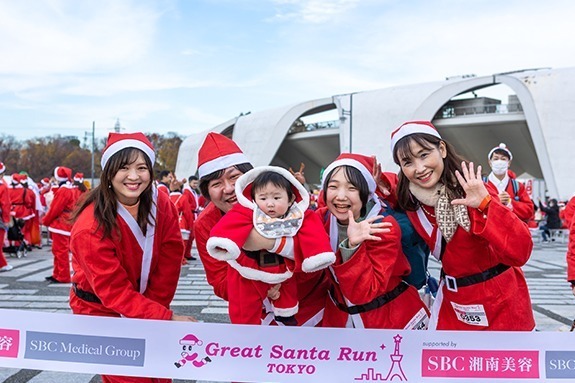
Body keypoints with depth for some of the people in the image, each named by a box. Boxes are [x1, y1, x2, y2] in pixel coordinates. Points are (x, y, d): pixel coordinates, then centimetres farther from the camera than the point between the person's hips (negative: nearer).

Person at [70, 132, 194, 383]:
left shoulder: (161, 204, -14)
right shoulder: (91, 226, -28)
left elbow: (170, 258, -9)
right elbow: (114, 291, -25)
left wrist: (155, 308, -12)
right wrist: (166, 318, -27)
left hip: (147, 307, 4)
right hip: (102, 312, -4)